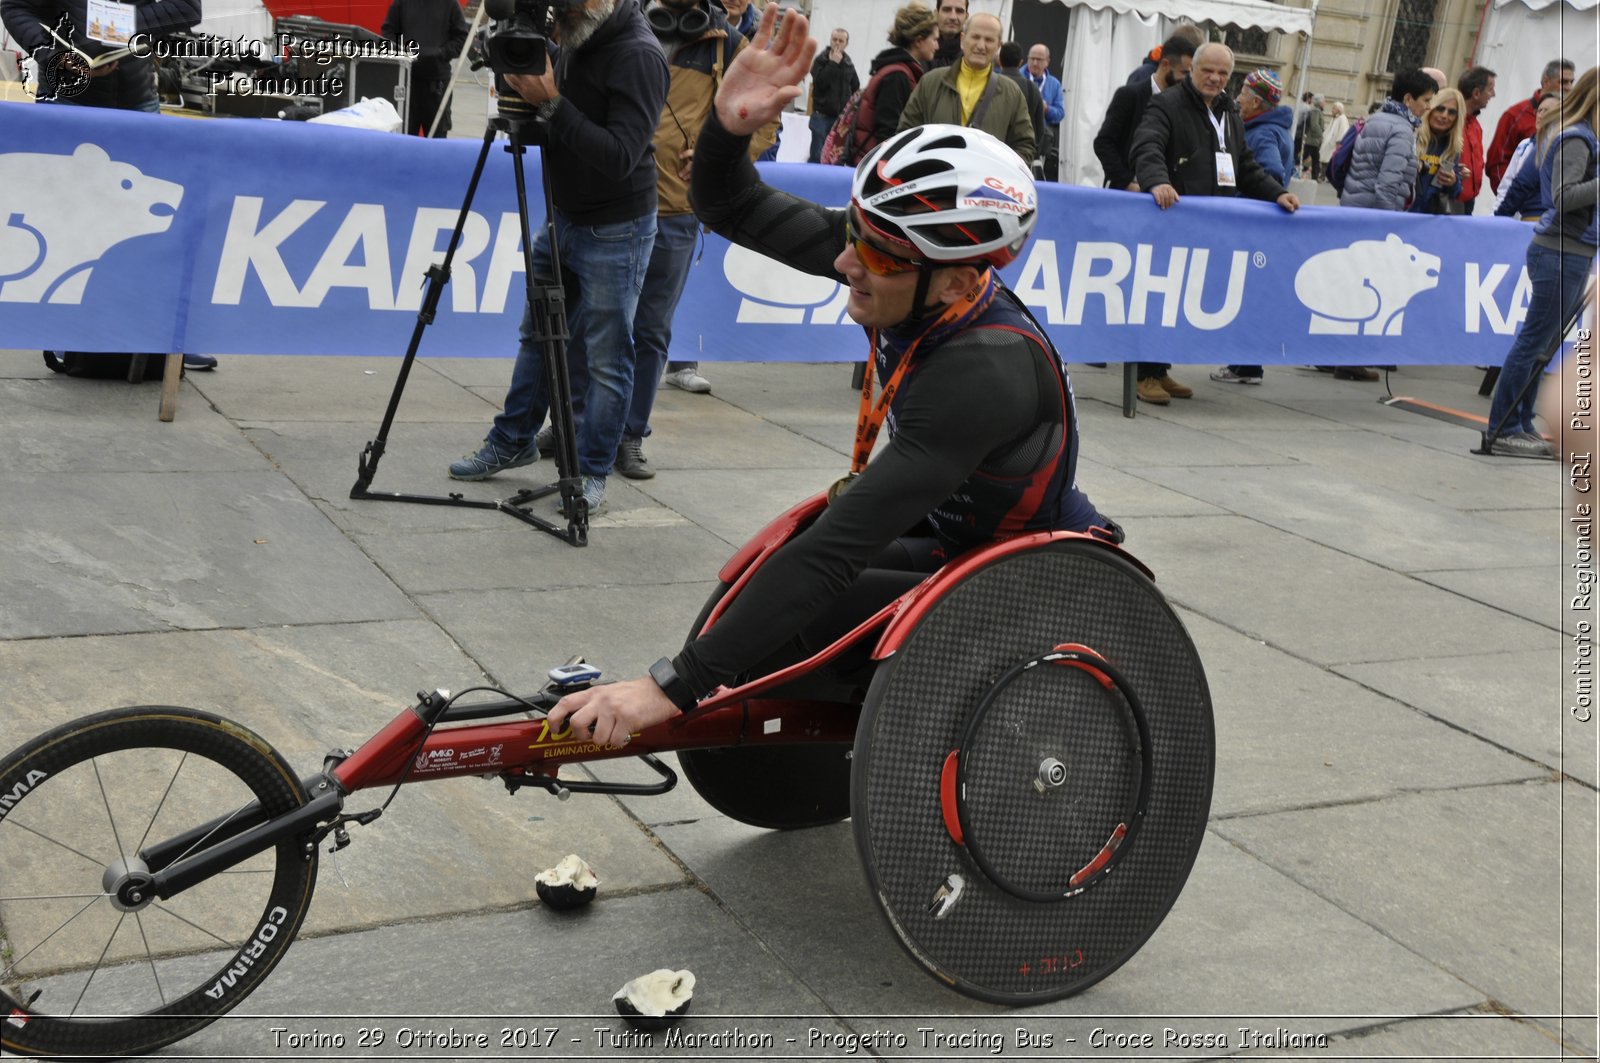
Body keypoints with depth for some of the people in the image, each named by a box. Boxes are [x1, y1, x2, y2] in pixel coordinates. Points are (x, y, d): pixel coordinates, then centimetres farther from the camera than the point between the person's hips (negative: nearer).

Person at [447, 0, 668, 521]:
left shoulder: (638, 56, -21)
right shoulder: (575, 42, 4)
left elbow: (620, 156, -27)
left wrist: (553, 104, -29)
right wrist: (526, 89, -8)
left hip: (614, 230, -8)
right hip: (563, 217, 9)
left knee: (606, 358, 0)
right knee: (537, 335, 18)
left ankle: (592, 473, 10)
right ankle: (513, 441, 32)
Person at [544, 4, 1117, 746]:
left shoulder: (983, 374, -36)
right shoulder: (896, 246, -14)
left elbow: (836, 550, -40)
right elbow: (729, 209, -6)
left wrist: (674, 687, -40)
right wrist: (728, 127, -30)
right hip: (950, 537, 7)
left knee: (784, 620, -18)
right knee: (748, 587, -4)